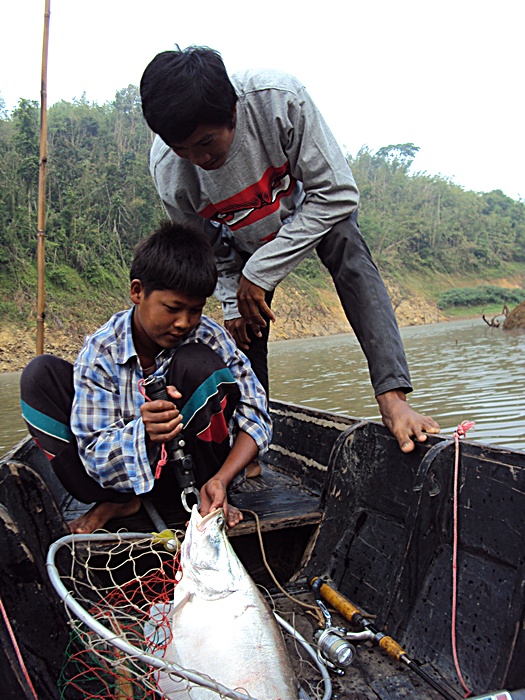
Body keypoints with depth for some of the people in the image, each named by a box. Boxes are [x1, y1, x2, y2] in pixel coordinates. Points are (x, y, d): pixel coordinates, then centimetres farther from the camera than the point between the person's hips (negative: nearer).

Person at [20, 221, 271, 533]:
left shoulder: (211, 338, -17)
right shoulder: (101, 352, -17)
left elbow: (256, 415, -15)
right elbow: (95, 452, -19)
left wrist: (221, 480, -31)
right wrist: (144, 432, -41)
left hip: (192, 458, -1)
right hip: (128, 464, 1)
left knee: (197, 363, -28)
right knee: (41, 374, -14)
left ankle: (203, 494, -10)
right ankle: (118, 500, -8)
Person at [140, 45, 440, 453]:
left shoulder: (280, 99, -38)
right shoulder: (167, 170, -28)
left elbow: (337, 194, -32)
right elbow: (206, 246, -8)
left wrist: (259, 272, -32)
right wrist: (232, 302, -12)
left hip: (311, 206, -1)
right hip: (244, 240, 2)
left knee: (351, 256, -31)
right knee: (246, 329, -4)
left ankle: (393, 397, -36)